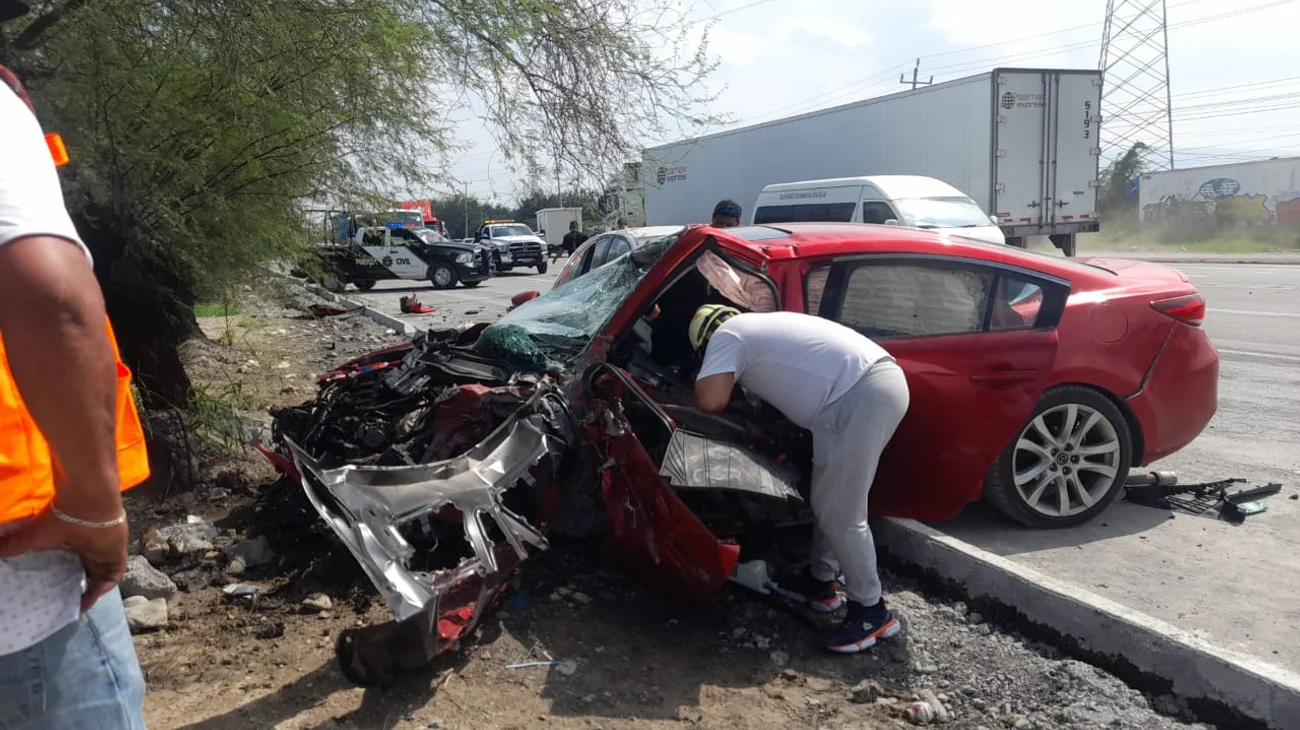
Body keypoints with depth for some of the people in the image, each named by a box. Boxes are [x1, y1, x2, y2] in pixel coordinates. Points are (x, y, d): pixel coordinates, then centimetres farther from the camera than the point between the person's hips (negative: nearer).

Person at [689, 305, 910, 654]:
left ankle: (871, 611, 10)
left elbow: (710, 401, -6)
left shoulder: (726, 334, 5)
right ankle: (822, 582, 34)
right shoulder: (762, 325, 31)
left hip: (860, 396, -10)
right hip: (884, 381, 10)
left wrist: (705, 377, 15)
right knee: (829, 499, 21)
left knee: (839, 513, 0)